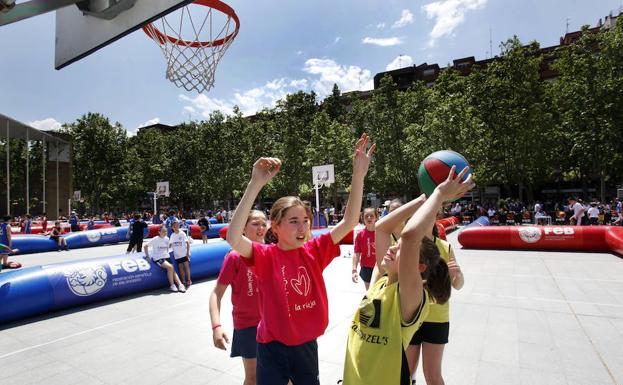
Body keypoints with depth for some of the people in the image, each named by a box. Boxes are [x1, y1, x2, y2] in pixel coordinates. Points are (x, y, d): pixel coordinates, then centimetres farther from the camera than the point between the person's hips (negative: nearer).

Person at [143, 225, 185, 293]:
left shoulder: (167, 239, 7)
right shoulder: (155, 239, -9)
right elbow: (145, 246, -6)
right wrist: (147, 256, -8)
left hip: (166, 257, 5)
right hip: (158, 259, -5)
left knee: (173, 270, -12)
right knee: (170, 267, -25)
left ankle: (180, 285, -14)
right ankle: (172, 285, -13)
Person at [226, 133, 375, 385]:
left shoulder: (314, 251, -8)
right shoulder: (266, 256, -18)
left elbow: (349, 222, -14)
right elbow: (233, 239, -37)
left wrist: (358, 175, -24)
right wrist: (256, 184, -44)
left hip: (307, 345, 4)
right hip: (273, 347, -3)